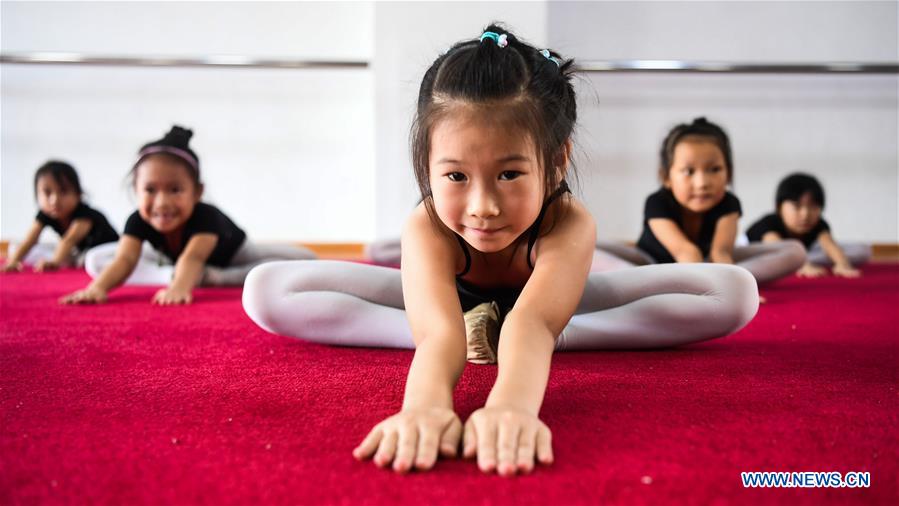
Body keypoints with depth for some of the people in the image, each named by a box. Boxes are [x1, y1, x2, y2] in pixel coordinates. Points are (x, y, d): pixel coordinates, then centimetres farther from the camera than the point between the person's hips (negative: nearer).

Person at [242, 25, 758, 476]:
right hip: (453, 302, 0)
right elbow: (437, 332, -55)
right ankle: (476, 332, -23)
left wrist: (512, 405, -79)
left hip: (547, 299, 1)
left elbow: (532, 323, -57)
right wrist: (425, 404, -77)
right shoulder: (427, 227, -38)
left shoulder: (570, 223, -39)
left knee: (736, 291, -21)